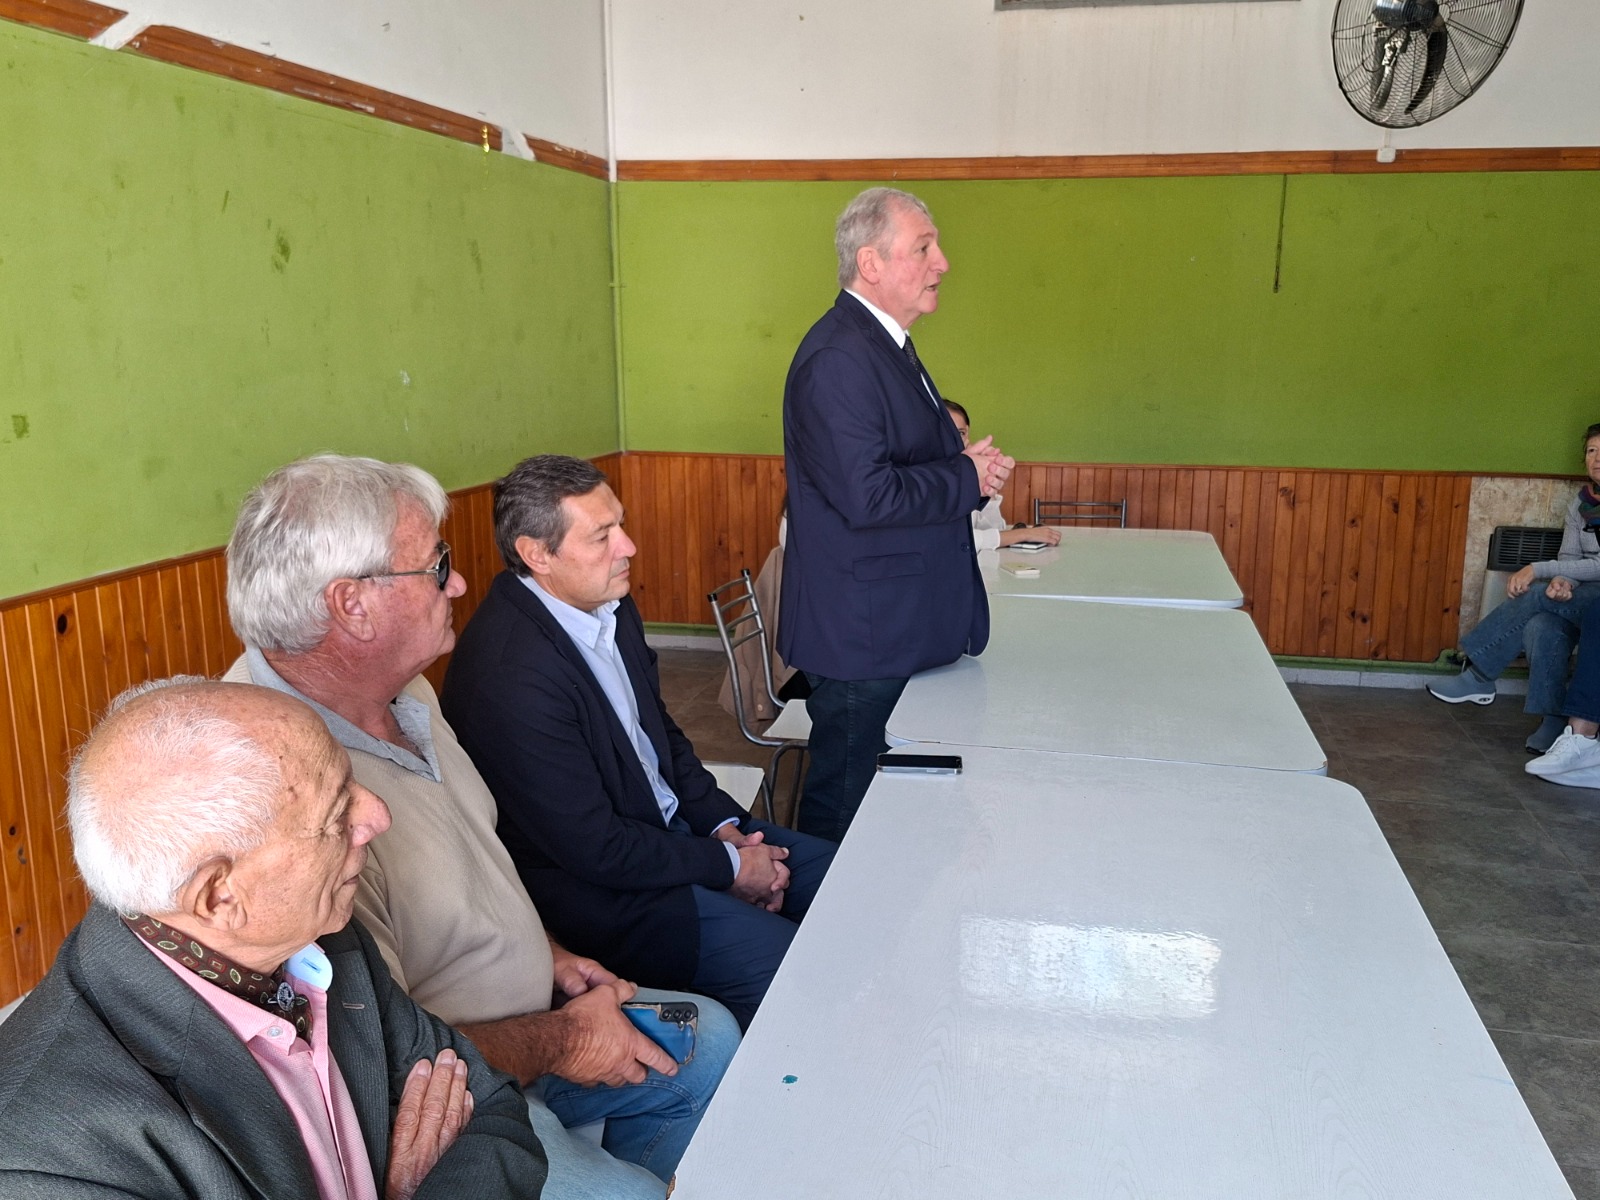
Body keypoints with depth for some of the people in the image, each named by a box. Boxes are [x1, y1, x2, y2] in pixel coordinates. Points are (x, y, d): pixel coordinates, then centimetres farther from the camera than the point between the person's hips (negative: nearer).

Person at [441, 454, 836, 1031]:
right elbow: (594, 848, -24)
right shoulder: (510, 675, -28)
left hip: (673, 825, 9)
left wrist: (724, 826, -1)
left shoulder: (611, 606, -1)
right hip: (602, 891, -9)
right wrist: (729, 867, -15)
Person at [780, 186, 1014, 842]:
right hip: (862, 636, -10)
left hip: (901, 628, 10)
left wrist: (968, 465, 2)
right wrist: (969, 479, -14)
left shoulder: (887, 345, 15)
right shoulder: (837, 359, -20)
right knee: (845, 804, 3)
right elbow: (867, 496, -28)